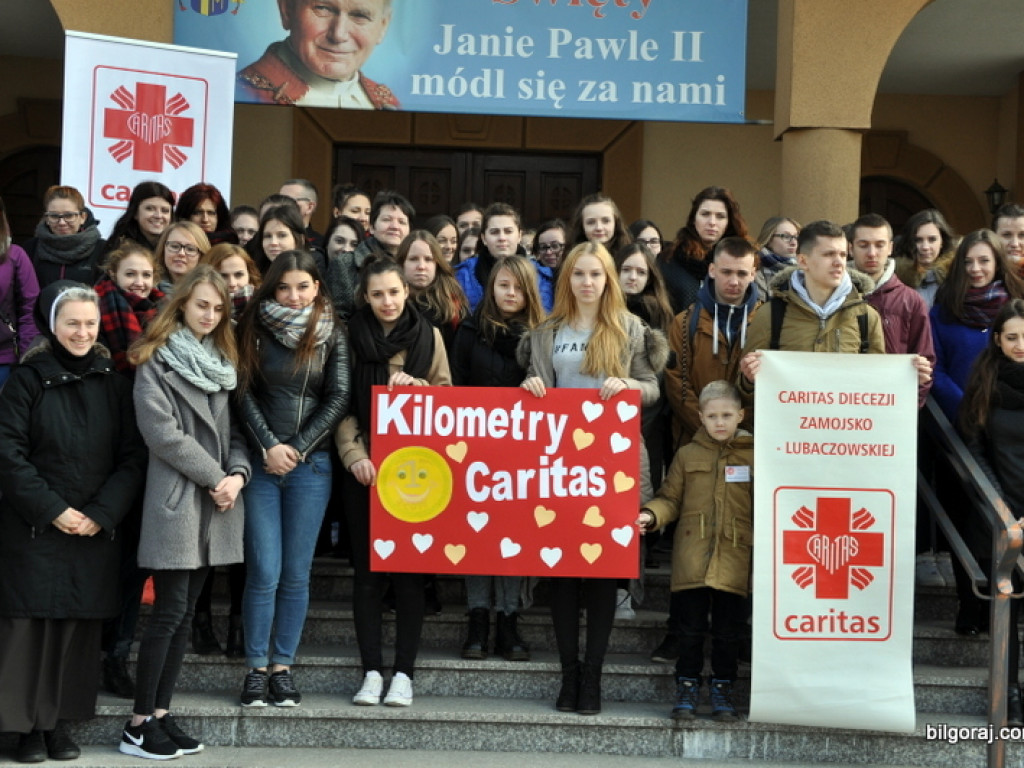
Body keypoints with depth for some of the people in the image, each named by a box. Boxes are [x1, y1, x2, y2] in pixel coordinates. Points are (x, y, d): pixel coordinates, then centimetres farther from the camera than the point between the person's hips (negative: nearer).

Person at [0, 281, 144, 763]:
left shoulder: (112, 382, 6)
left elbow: (132, 456, 4)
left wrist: (102, 513, -8)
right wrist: (51, 509, -12)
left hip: (95, 530, 2)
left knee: (78, 624, 4)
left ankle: (58, 721, 14)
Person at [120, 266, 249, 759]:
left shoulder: (222, 362, 18)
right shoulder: (155, 361, -3)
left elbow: (233, 428, 14)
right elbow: (162, 432, -12)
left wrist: (238, 473, -5)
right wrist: (215, 477, -11)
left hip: (214, 505, 6)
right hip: (175, 498, -6)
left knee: (185, 612, 7)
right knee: (170, 611, -8)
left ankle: (161, 713, 13)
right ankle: (139, 724, -1)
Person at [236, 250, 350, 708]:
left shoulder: (332, 334, 5)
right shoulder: (254, 329, 4)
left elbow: (338, 398, 0)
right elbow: (244, 392, 0)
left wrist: (298, 448, -6)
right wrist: (268, 446, -9)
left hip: (311, 465, 1)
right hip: (261, 463, 0)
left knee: (297, 573, 4)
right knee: (264, 571, -4)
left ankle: (283, 667, 14)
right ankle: (256, 669, 8)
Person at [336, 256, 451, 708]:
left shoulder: (428, 336, 7)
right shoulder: (352, 339, 6)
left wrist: (415, 387, -11)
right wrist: (354, 455, -11)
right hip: (364, 467, 0)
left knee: (409, 569, 1)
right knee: (367, 570, 2)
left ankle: (404, 672, 7)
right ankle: (371, 671, 8)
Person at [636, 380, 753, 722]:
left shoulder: (753, 456, 5)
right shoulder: (687, 455, 8)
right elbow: (670, 498, 9)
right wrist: (650, 516, -10)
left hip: (734, 561, 0)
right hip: (692, 560, 1)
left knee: (728, 631, 6)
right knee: (691, 628, 6)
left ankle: (722, 691, 20)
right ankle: (687, 689, 17)